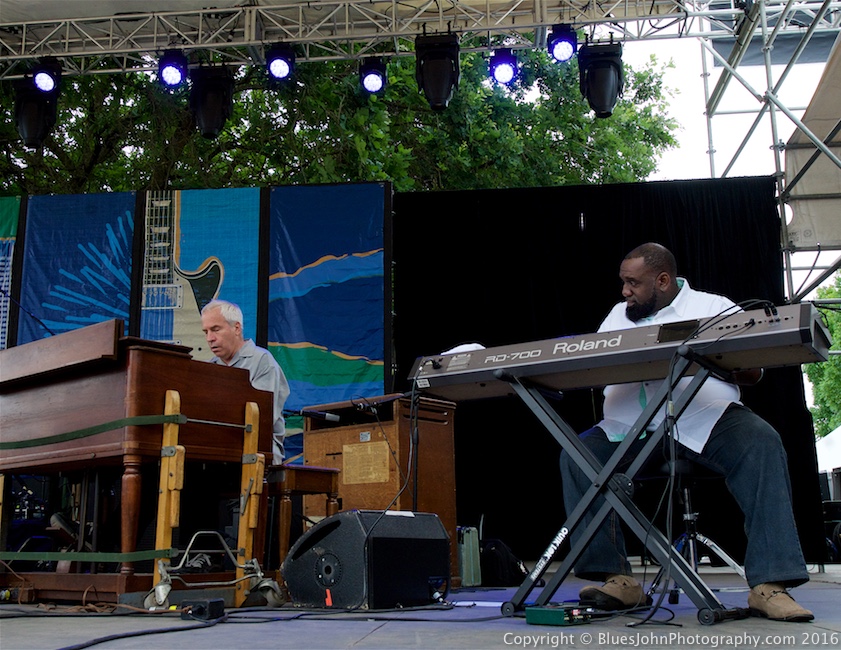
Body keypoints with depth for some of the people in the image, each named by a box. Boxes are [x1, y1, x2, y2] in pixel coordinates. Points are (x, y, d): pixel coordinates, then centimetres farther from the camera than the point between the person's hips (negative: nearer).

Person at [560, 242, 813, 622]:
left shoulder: (713, 307, 10)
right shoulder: (618, 316, 22)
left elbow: (752, 371, 2)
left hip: (706, 420, -3)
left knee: (761, 445, -30)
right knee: (576, 457, -20)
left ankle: (769, 584, -28)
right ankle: (619, 581, -18)